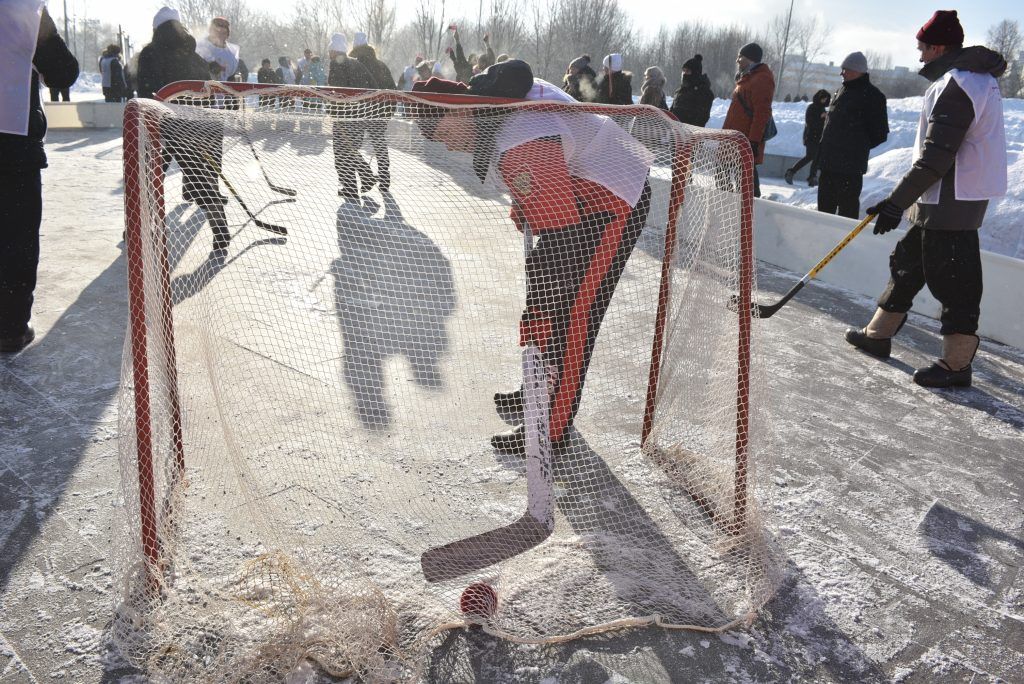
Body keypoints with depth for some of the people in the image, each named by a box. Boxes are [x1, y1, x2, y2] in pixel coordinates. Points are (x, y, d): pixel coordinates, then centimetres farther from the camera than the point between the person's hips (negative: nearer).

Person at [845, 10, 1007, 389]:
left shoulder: (954, 87, -18)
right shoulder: (976, 76, 15)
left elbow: (935, 159, -23)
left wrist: (895, 203, -19)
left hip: (951, 202, -11)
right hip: (946, 198, 11)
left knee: (952, 280, -4)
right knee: (907, 262, 17)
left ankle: (956, 364, 5)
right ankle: (879, 333, 28)